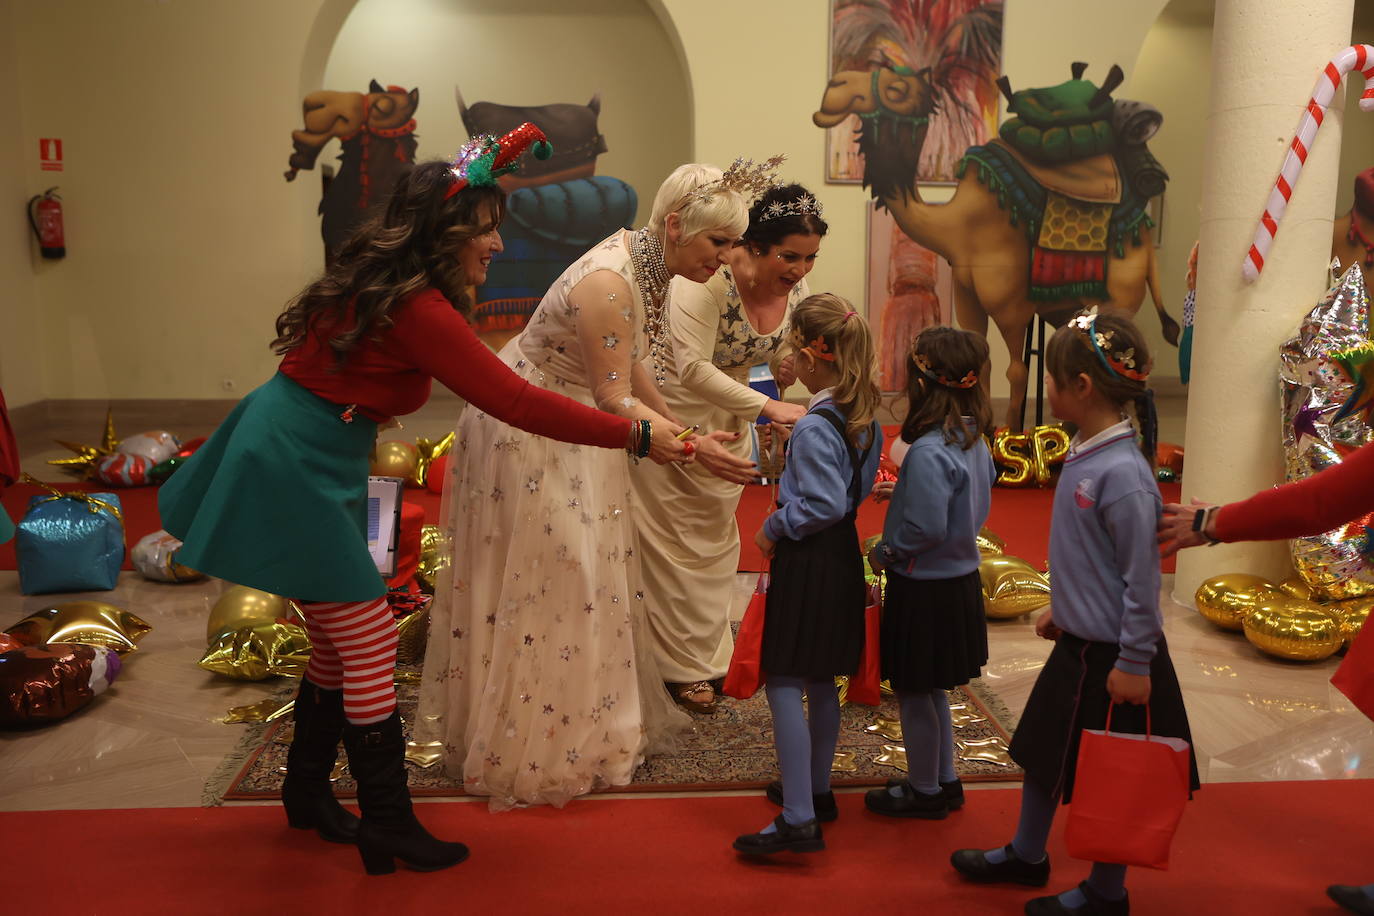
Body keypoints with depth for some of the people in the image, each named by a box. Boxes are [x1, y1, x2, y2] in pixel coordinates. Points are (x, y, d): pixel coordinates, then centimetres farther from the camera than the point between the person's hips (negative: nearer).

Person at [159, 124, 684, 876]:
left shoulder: (384, 286, 6)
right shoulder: (417, 311, -21)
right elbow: (517, 402, -24)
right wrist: (637, 438, -21)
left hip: (293, 462, 10)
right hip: (293, 474, -10)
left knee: (339, 641, 17)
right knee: (371, 648, -2)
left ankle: (307, 793, 34)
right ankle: (389, 830, 10)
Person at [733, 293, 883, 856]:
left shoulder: (814, 428, -21)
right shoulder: (865, 419, 4)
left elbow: (825, 505, -25)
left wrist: (774, 527, -12)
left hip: (807, 562, -9)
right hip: (844, 557, 9)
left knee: (784, 686, -3)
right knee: (821, 682, 19)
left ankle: (799, 821, -2)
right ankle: (816, 789, 33)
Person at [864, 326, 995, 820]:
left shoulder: (928, 452, -26)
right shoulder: (974, 440, 1)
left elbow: (928, 528, -28)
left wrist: (885, 552, -12)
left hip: (925, 589, -9)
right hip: (960, 579, 9)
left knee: (913, 692, 10)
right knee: (931, 689, 24)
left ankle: (924, 791, 26)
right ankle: (945, 780, 37)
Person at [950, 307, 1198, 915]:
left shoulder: (1122, 474, -25)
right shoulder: (1083, 454, 1)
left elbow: (1142, 576, -21)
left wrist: (1135, 663, -17)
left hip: (1112, 656, -9)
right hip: (1076, 642, 9)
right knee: (1042, 749, 21)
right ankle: (1026, 856, 41)